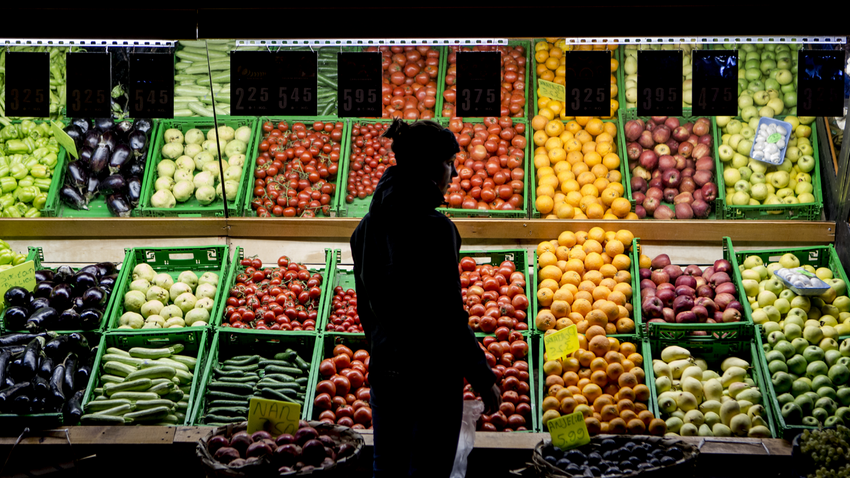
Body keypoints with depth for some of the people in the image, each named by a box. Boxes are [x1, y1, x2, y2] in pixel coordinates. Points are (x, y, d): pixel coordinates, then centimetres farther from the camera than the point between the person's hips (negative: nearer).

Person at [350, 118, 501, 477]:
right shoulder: (434, 228, -19)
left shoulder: (368, 227, 4)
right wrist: (483, 379, -9)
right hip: (433, 374, -7)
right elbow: (449, 316, -18)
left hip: (383, 370, 7)